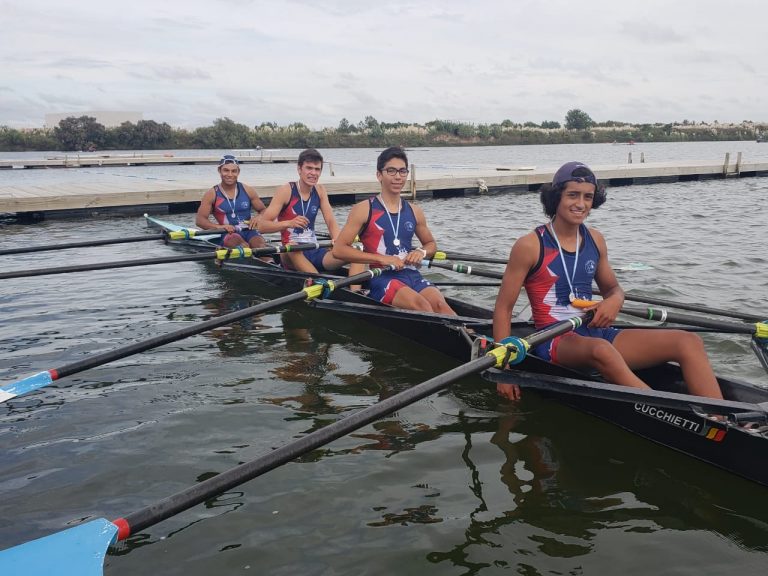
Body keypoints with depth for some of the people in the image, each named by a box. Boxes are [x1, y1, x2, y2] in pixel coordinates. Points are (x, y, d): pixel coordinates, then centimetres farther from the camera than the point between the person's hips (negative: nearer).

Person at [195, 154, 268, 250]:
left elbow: (263, 210, 21)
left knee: (260, 243, -32)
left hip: (248, 231, 2)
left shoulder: (247, 190, 13)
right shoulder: (212, 194, 6)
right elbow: (199, 220, -1)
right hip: (227, 235, -2)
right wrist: (219, 227, -21)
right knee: (236, 240, -37)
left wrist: (258, 217, -5)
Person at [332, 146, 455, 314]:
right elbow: (338, 249, -6)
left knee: (439, 304, -27)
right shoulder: (364, 210, 1)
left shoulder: (415, 212, 14)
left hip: (412, 275, 5)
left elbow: (431, 244, 30)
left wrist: (422, 252, 4)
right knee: (420, 304, -33)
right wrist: (381, 258, -13)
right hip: (380, 277, -4)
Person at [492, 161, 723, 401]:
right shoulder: (530, 246, -7)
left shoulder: (595, 241, 10)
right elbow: (503, 307, -6)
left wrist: (614, 301, -3)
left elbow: (612, 288, 24)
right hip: (553, 340, -6)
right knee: (601, 350, -41)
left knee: (688, 342, -11)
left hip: (595, 333, 6)